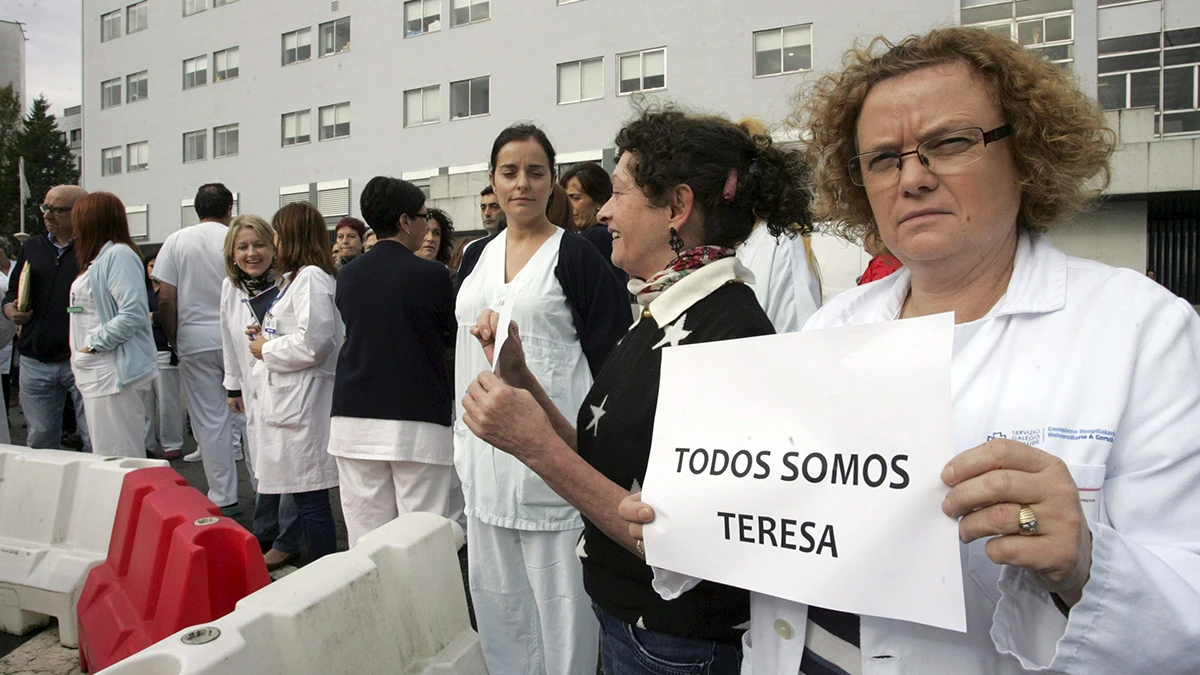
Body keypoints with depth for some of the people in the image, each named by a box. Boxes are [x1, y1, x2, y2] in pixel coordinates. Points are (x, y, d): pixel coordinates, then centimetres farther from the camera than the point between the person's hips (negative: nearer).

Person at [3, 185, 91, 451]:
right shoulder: (32, 247, 15)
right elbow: (12, 291, 23)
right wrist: (11, 309, 1)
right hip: (36, 362, 6)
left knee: (96, 442, -2)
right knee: (40, 443, 15)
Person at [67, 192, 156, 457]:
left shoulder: (119, 255, -12)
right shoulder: (99, 258, 19)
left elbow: (133, 313, -22)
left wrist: (94, 344, -16)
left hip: (113, 373, -10)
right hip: (95, 374, 10)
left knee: (118, 458, -8)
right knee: (104, 458, 14)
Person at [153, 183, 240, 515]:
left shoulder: (176, 241, 1)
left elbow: (166, 300, -3)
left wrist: (174, 339, 9)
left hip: (195, 342, 1)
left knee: (210, 421, 5)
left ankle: (223, 498, 10)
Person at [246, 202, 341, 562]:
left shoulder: (311, 278, -12)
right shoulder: (295, 277, 20)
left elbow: (313, 342, -22)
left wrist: (266, 349, -8)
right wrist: (267, 334, 10)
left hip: (303, 400, -10)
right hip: (287, 396, 10)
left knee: (310, 497, -4)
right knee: (303, 494, 13)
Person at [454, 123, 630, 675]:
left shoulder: (575, 255, -5)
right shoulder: (476, 257, 12)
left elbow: (607, 354, -7)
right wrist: (463, 438, 16)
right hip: (486, 449, 6)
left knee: (559, 592, 2)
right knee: (496, 592, 16)